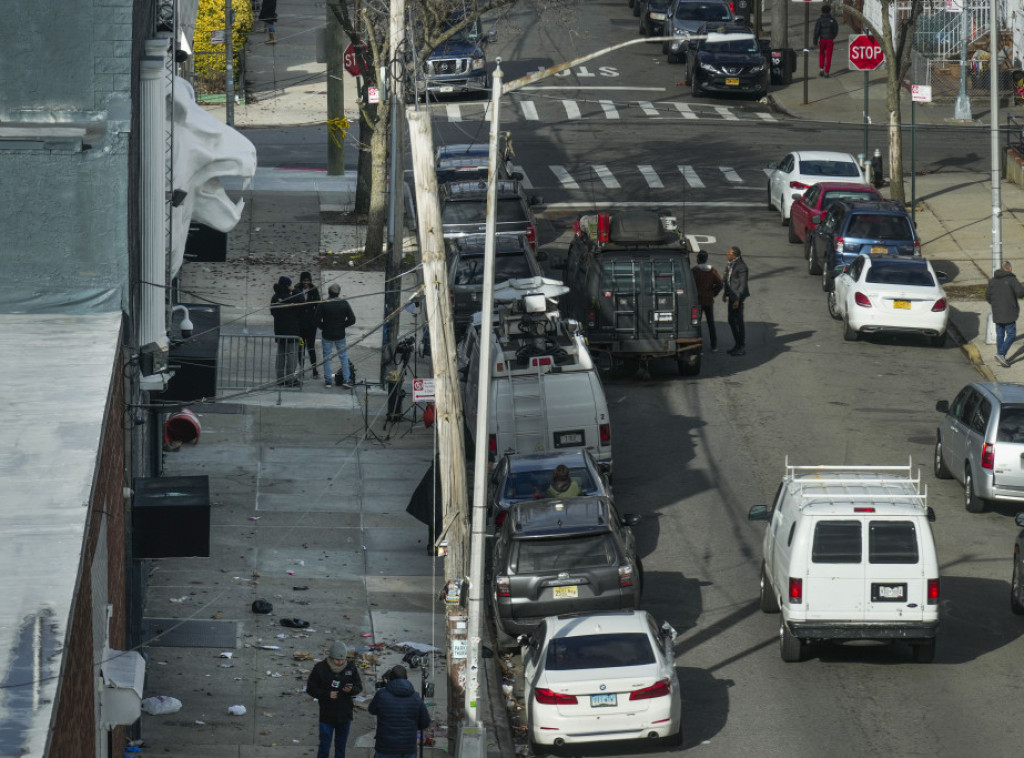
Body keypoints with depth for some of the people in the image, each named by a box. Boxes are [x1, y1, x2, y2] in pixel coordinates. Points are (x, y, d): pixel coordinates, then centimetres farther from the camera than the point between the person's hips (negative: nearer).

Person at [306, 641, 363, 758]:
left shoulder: (351, 668, -4)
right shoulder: (320, 668, -11)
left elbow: (359, 687, 3)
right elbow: (310, 689, -6)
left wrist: (351, 690, -21)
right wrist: (327, 694, -20)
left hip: (345, 716, 3)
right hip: (326, 716, -3)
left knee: (341, 747, 15)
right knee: (324, 747, 0)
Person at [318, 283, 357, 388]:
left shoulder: (323, 304, -12)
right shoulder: (344, 304, -7)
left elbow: (317, 320, -13)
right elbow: (352, 319, -5)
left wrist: (323, 327, 5)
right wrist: (342, 326, 8)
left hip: (327, 335, -1)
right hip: (340, 335, 1)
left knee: (326, 357, 9)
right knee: (343, 357, 10)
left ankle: (328, 380, 9)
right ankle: (346, 379, 5)